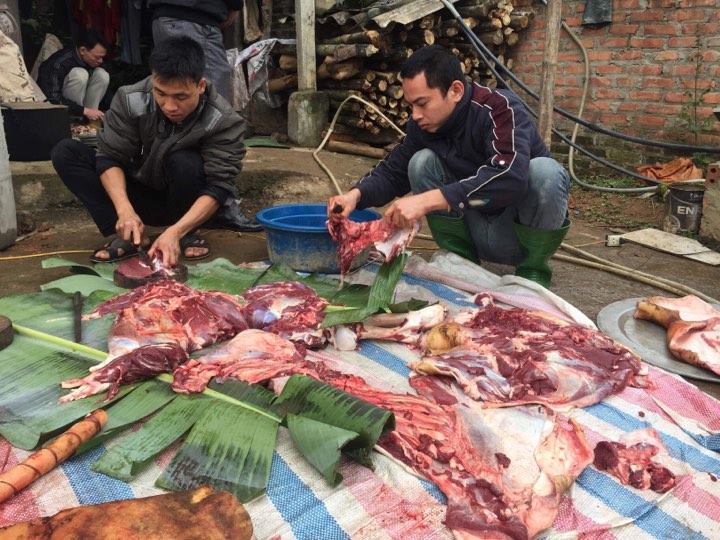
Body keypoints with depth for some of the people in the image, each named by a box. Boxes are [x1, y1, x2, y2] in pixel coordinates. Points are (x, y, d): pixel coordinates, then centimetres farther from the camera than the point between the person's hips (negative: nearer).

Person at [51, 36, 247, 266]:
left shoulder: (224, 122, -24)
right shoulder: (130, 100, -17)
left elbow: (219, 187, -29)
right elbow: (110, 156, -15)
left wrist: (175, 231, -42)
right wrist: (124, 210, -33)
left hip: (189, 206, -3)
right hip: (140, 197, 3)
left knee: (184, 162, -36)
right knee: (65, 152, -13)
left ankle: (186, 235, -10)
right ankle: (129, 235, -19)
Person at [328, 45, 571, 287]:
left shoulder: (500, 108, -24)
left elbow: (509, 177, -41)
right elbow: (392, 172, 2)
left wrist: (427, 201, -45)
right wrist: (356, 194, -19)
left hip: (529, 229, -4)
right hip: (480, 235, 4)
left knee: (545, 171, -34)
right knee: (422, 161, -14)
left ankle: (532, 270, -10)